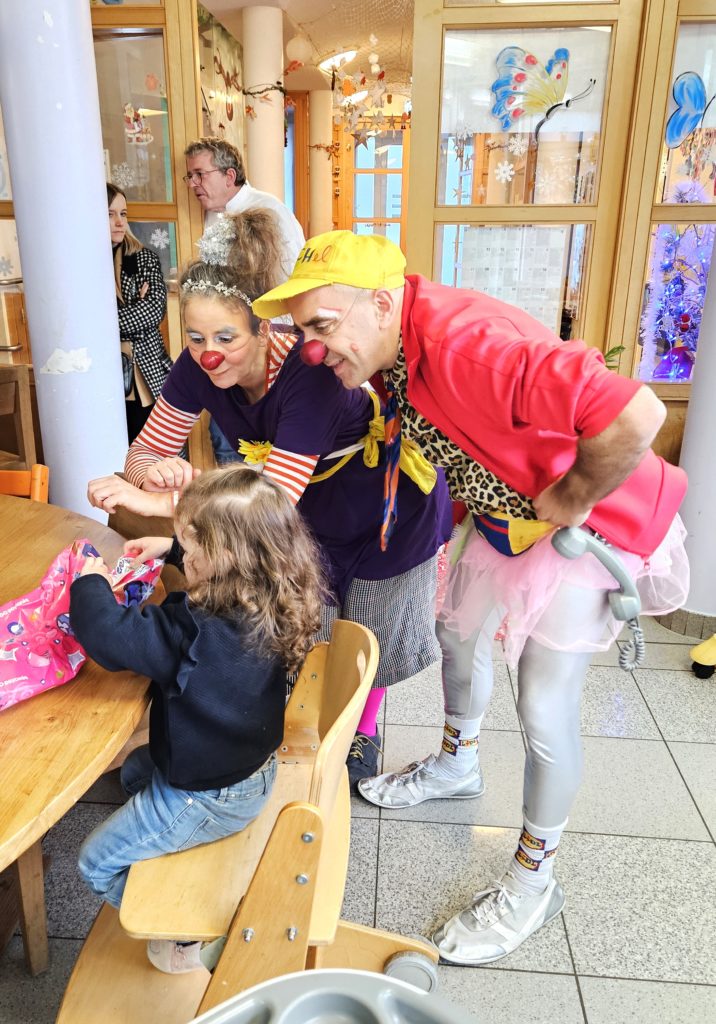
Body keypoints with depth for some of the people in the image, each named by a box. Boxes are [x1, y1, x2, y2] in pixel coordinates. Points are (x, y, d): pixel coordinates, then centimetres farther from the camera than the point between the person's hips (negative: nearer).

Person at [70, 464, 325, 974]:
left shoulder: (195, 631, -38)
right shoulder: (269, 599, -13)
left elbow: (108, 634, -38)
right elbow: (224, 559, 10)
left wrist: (90, 582, -19)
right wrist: (171, 547, 6)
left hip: (207, 797, -8)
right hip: (250, 766, 9)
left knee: (98, 863, 10)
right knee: (135, 770, 31)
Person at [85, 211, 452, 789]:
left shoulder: (308, 371, -39)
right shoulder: (199, 369, -20)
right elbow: (146, 453, -13)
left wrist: (158, 503, -48)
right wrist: (159, 470, -39)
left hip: (390, 505, -4)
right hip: (314, 510, 5)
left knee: (372, 635, 14)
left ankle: (363, 730, 43)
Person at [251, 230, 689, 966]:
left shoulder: (468, 342, -38)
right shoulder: (387, 341, -9)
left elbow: (636, 414, -44)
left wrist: (566, 503, -28)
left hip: (588, 519, -8)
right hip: (501, 512, 9)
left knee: (544, 708, -2)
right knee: (459, 635, 22)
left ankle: (533, 879, 23)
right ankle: (455, 764, 50)